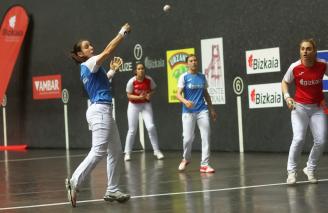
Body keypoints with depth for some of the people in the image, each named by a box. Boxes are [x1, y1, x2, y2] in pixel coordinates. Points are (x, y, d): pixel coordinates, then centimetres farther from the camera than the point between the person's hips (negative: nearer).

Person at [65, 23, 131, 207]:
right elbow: (108, 50, -15)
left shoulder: (89, 69, 19)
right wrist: (123, 33, -8)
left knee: (116, 152, 9)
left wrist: (113, 70, 29)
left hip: (104, 111, 10)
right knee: (98, 151, -15)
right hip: (100, 110, -10)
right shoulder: (89, 64, -8)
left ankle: (112, 190, 10)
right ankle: (74, 182, -13)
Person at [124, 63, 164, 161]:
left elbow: (153, 90, 3)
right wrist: (139, 97, -28)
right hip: (134, 105, -1)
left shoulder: (149, 80, -12)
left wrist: (150, 95, -18)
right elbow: (129, 95, -12)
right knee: (132, 130, 2)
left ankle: (157, 151, -1)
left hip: (146, 104, 1)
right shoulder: (131, 82, -18)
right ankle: (127, 153, 14)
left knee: (151, 127, -13)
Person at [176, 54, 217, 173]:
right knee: (188, 138, -4)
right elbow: (178, 94, -8)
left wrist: (211, 109, 18)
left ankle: (205, 164, -1)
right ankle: (186, 159, 24)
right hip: (188, 112, -3)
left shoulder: (202, 77, 11)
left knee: (206, 136, -6)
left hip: (202, 111, 3)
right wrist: (185, 101, -28)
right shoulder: (184, 77, -1)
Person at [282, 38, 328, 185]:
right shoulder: (295, 67, -13)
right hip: (299, 107, -2)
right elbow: (285, 82, 5)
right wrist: (287, 97, -13)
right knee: (298, 138, -19)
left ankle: (310, 169, 18)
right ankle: (291, 171, -4)